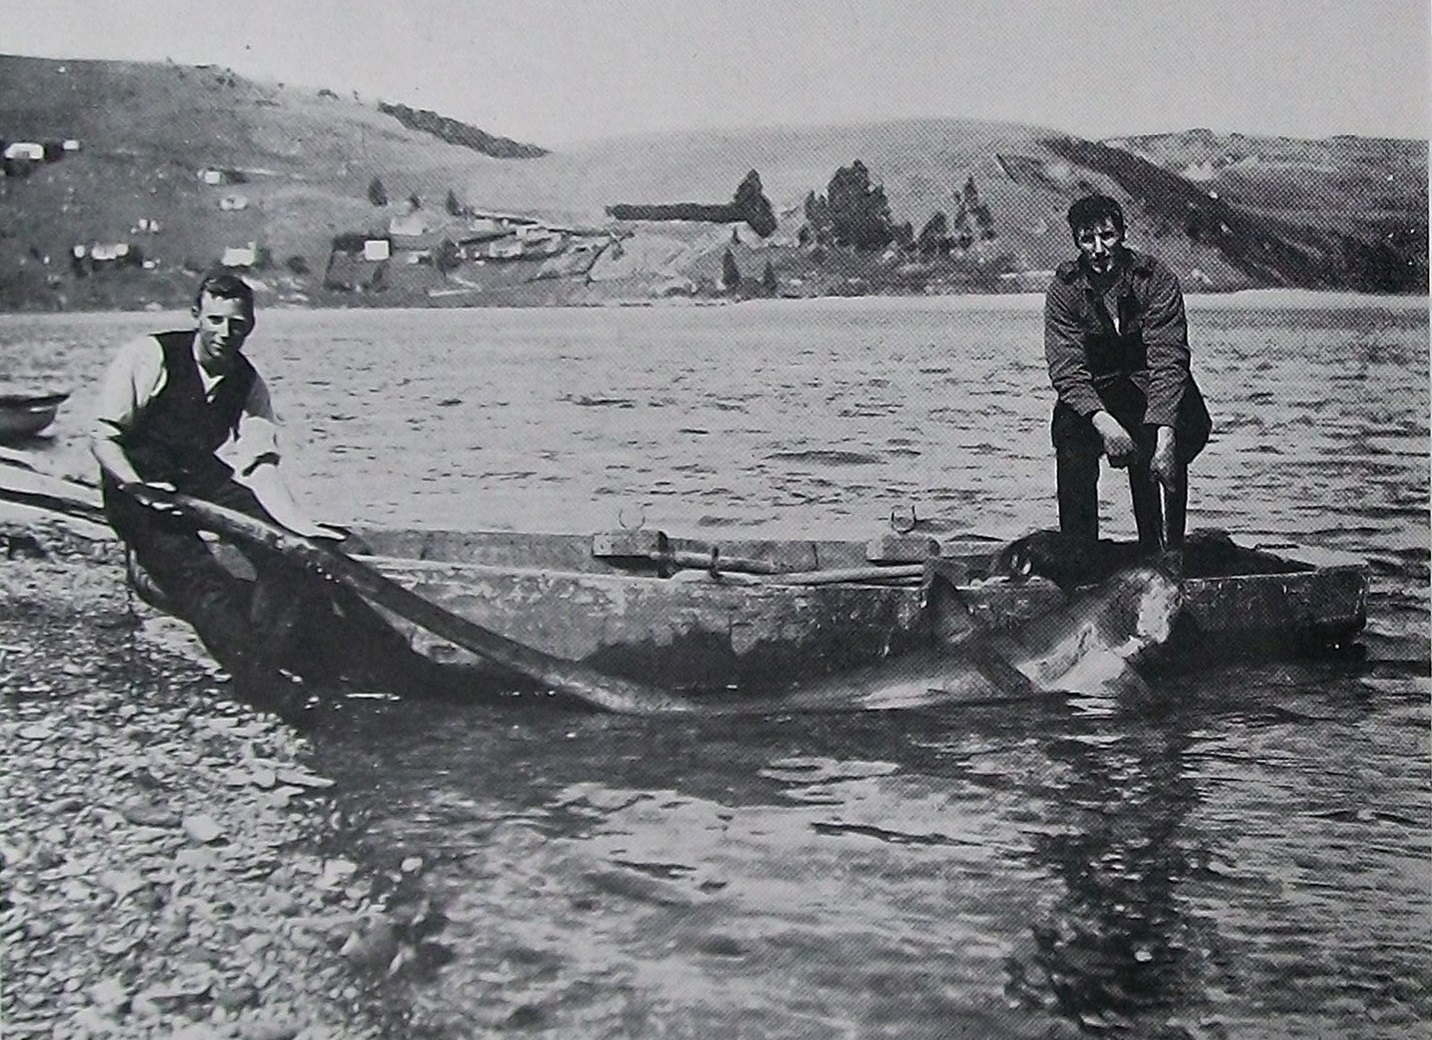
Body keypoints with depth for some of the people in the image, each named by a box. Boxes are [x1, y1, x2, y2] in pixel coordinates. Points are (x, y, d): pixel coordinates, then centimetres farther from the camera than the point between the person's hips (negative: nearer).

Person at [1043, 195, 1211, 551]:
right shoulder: (1065, 288, -10)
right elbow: (1066, 370, -19)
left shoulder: (1156, 280, -16)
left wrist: (1164, 434, -39)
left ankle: (1165, 550, -14)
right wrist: (1102, 421, -38)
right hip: (1096, 395, 1)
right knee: (1069, 430, -26)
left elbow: (1168, 362, -24)